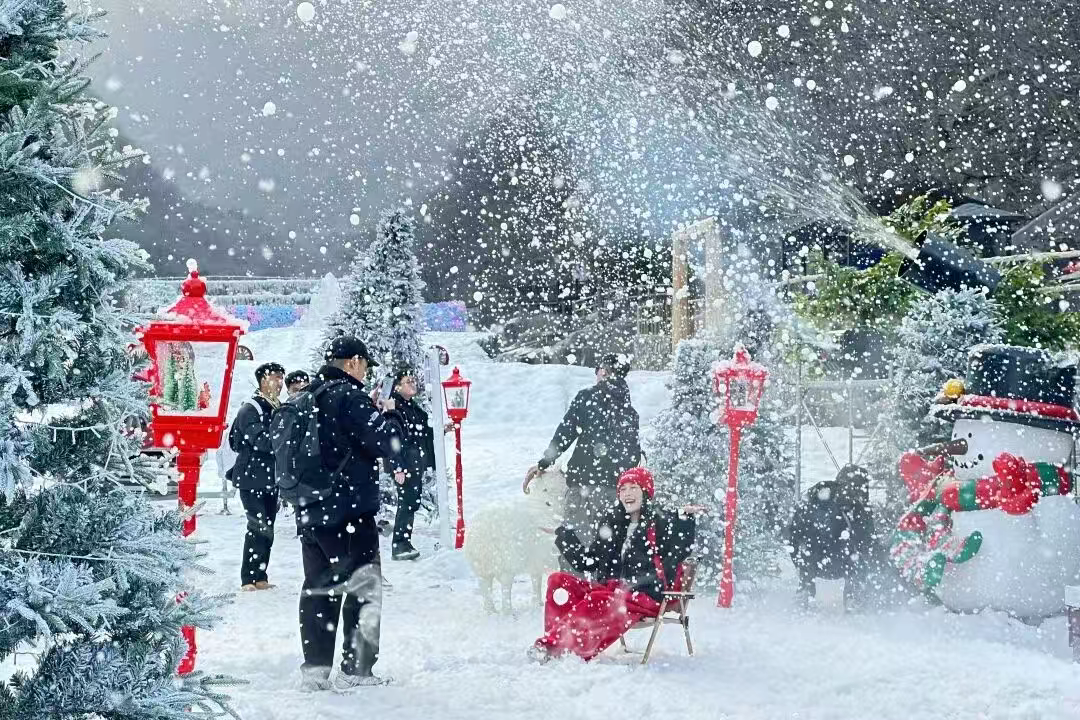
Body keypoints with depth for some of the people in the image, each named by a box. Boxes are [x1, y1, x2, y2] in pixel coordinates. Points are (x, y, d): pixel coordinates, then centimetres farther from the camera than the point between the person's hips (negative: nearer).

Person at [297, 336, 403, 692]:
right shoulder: (349, 396, -13)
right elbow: (386, 442, -18)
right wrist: (390, 415, 3)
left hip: (309, 512, 8)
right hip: (349, 510, -8)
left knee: (317, 589, 12)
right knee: (366, 588, 1)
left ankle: (315, 669, 13)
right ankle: (355, 670, -1)